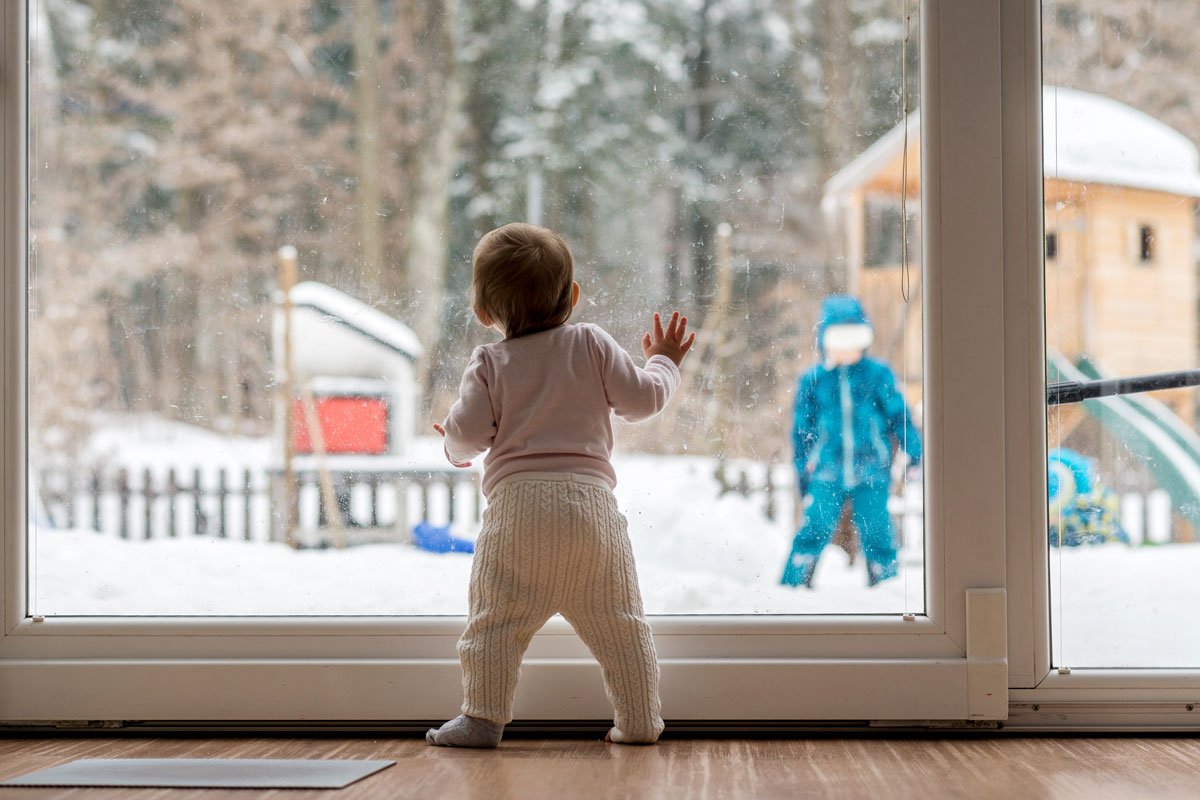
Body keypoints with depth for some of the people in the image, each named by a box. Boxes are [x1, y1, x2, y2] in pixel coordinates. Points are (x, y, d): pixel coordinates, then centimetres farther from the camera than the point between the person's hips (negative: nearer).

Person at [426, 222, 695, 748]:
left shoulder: (489, 363, 8)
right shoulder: (592, 344, 10)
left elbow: (469, 432, 1)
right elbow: (641, 399, 9)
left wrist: (456, 448, 24)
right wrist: (663, 363, 28)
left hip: (516, 502, -1)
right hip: (589, 498, 2)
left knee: (495, 620, 4)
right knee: (617, 621, 9)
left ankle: (482, 718, 2)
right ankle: (638, 720, 12)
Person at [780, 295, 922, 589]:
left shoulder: (878, 375, 3)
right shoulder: (812, 380, 5)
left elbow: (898, 415, 8)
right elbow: (802, 429, 13)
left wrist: (913, 452, 0)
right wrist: (802, 472, 14)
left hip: (872, 475, 0)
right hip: (828, 476, 0)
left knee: (878, 539, 1)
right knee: (813, 534, -9)